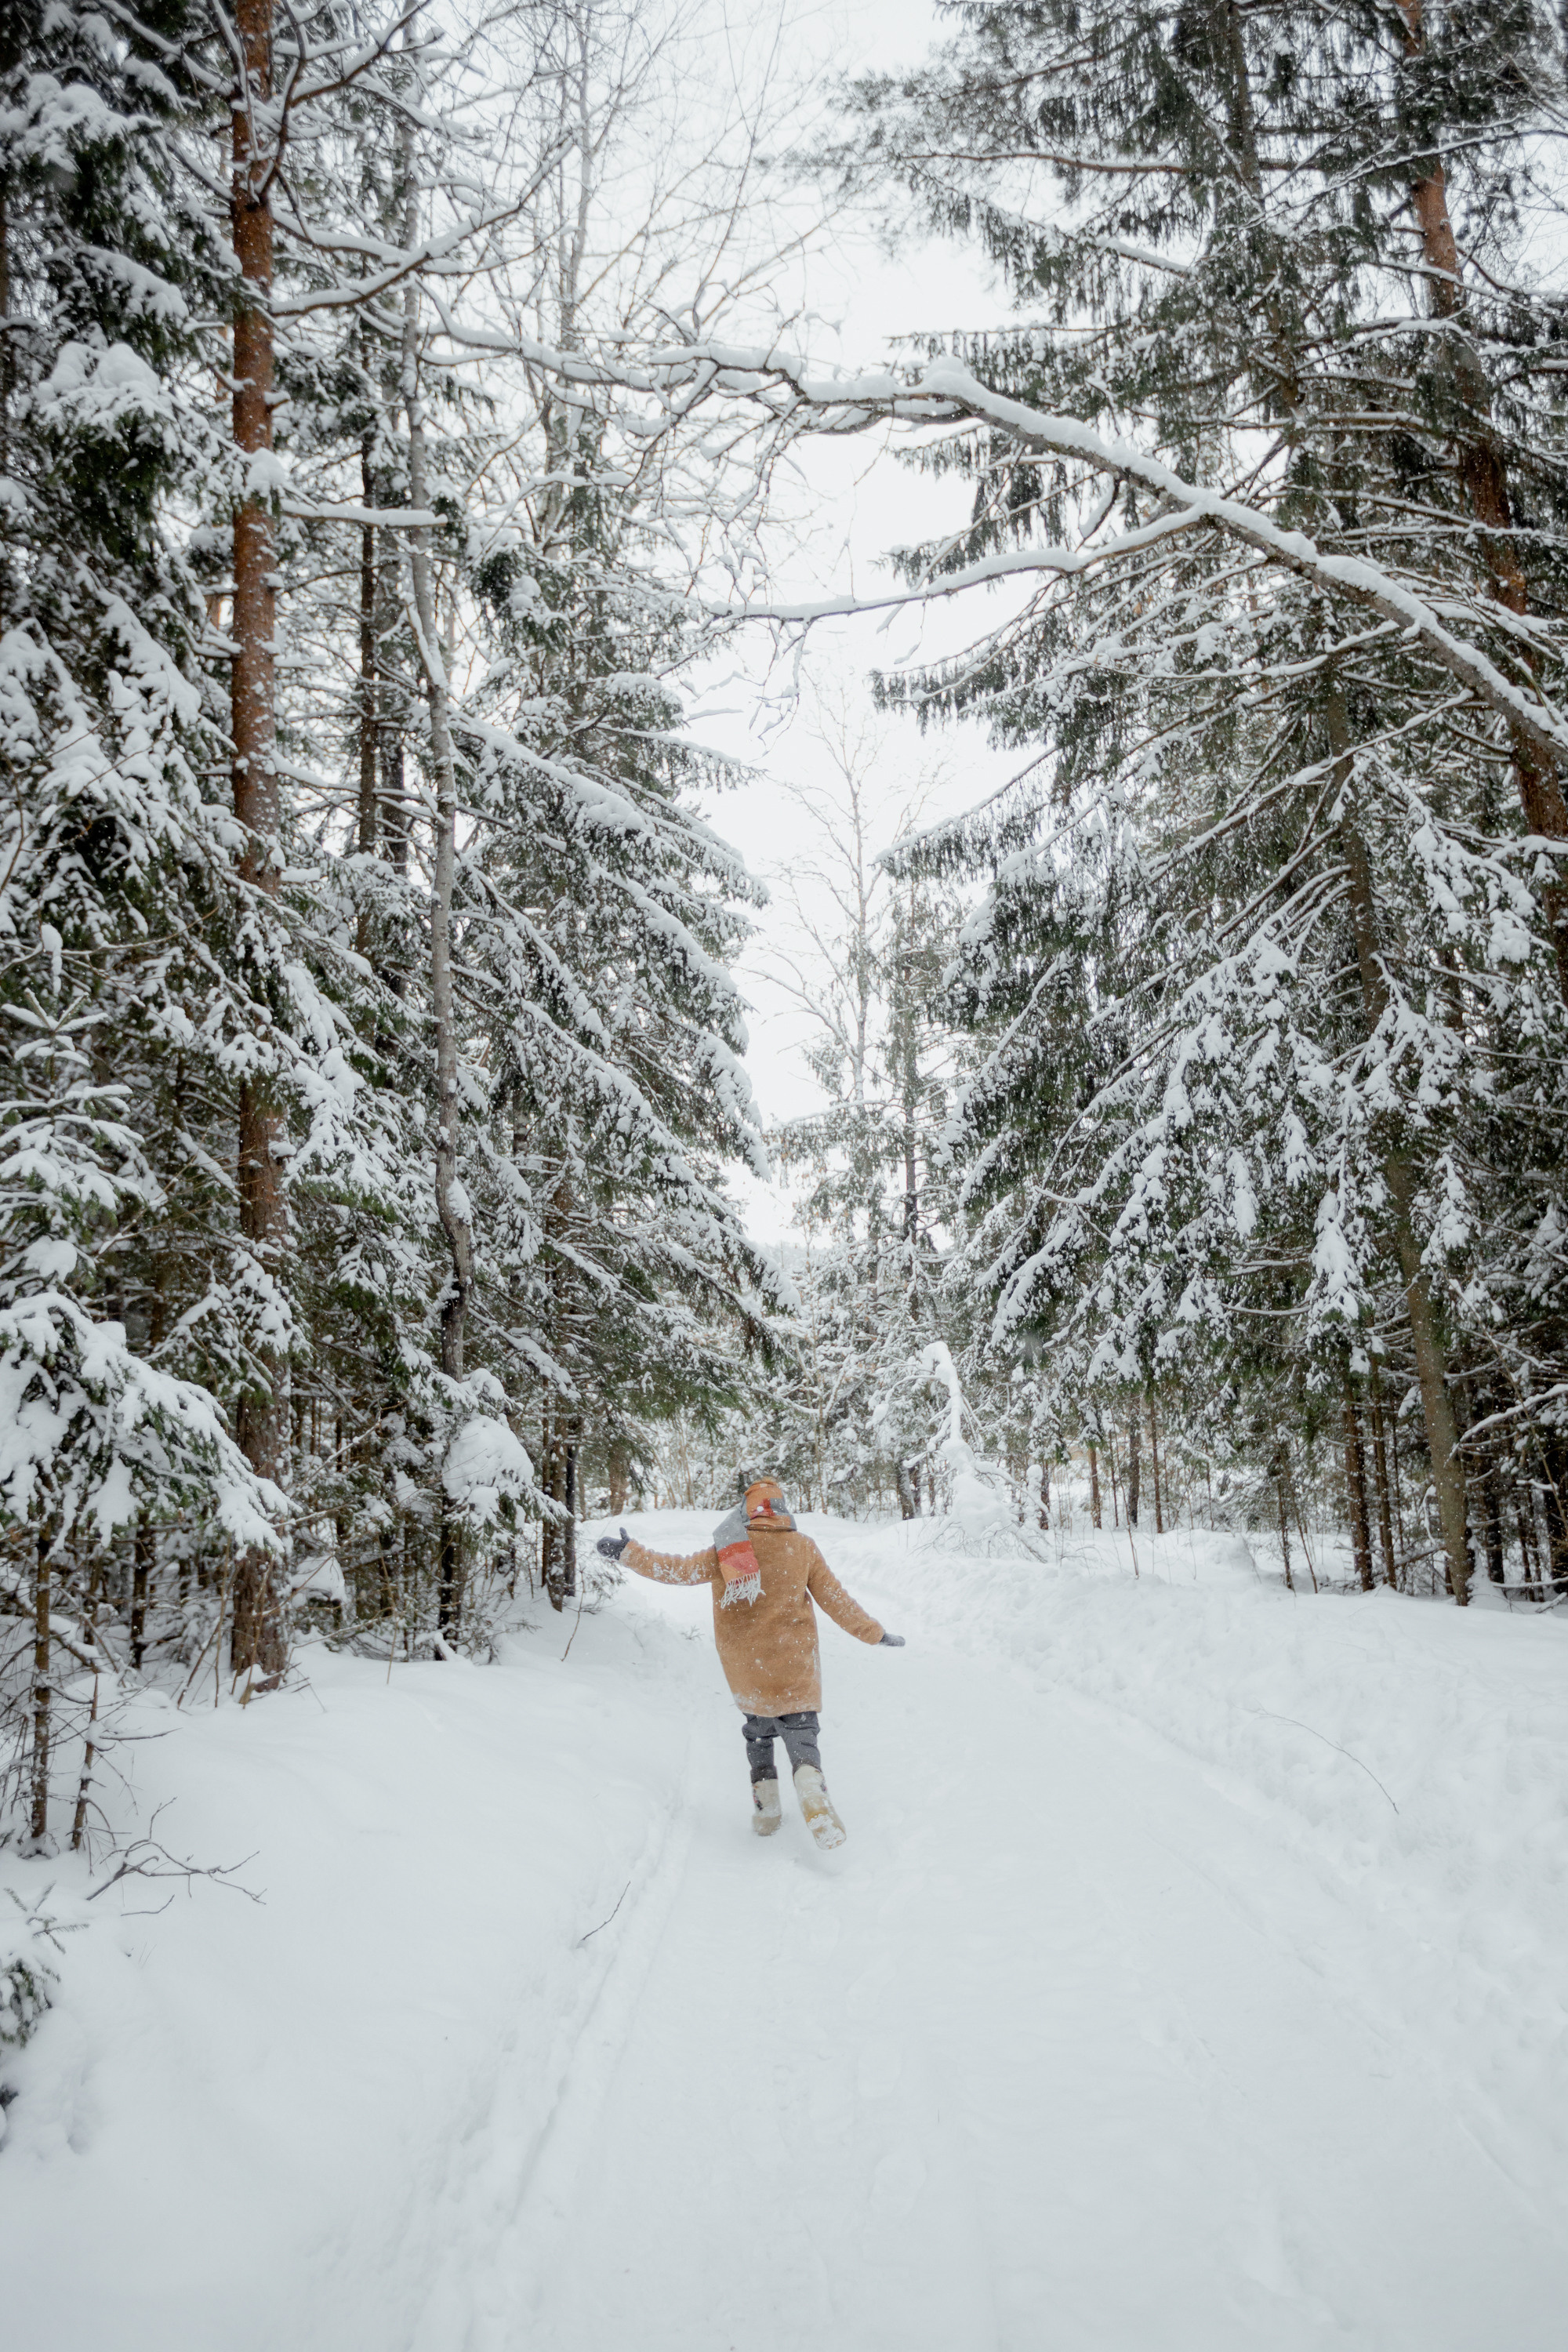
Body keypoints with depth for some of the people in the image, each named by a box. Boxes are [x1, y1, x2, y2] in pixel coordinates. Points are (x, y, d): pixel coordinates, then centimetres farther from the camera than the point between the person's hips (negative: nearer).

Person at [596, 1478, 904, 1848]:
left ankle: (765, 1809, 19)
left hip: (744, 1666, 1)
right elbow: (836, 1601, 1)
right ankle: (812, 1792, -25)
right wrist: (877, 1634, 11)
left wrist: (628, 1553, 7)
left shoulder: (727, 1548, -3)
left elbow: (679, 1570, -3)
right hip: (794, 1662, -1)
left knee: (758, 1729, 23)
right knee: (800, 1733, 3)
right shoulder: (803, 1547, -2)